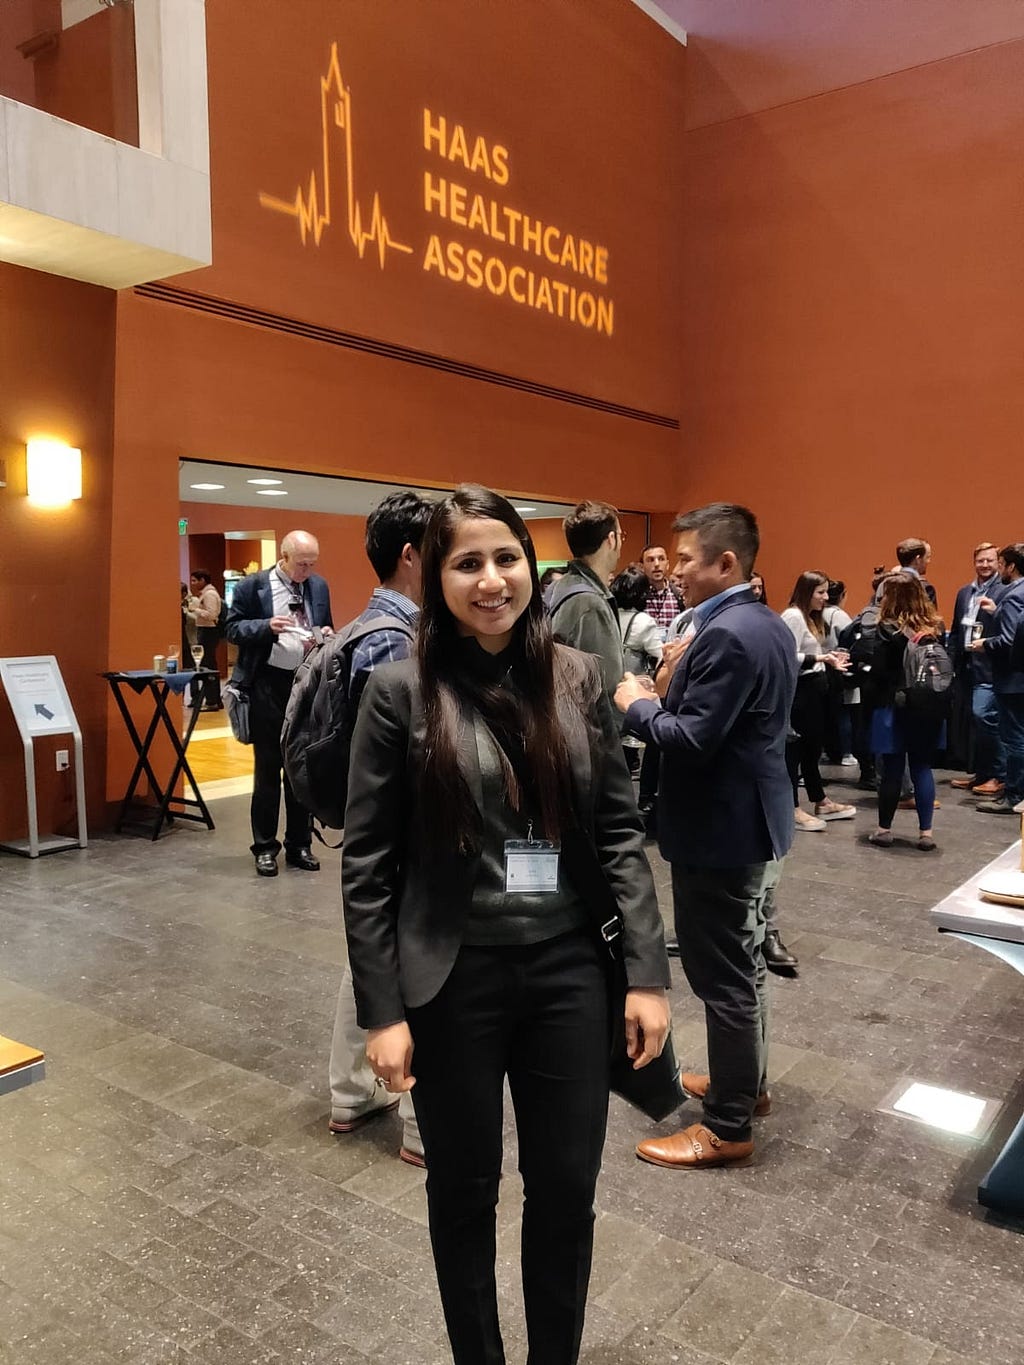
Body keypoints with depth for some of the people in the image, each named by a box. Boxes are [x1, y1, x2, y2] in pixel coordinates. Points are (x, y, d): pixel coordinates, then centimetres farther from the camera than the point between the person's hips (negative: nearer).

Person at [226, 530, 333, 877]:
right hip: (269, 684, -4)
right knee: (267, 768, 6)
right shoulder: (253, 585, -5)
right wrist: (267, 626, -21)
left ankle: (299, 844, 22)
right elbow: (233, 628, -4)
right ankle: (265, 846, 17)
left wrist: (326, 635, -7)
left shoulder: (319, 586, 7)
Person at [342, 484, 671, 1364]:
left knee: (567, 1189, 14)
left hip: (568, 969, 3)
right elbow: (367, 864, -6)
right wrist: (382, 1010, -8)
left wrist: (648, 973, -3)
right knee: (465, 1190, 17)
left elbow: (621, 833, 2)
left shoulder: (579, 678, 0)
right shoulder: (401, 689, -8)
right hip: (453, 978, -2)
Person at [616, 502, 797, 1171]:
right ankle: (746, 1079, 39)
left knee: (722, 973, 1)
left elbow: (691, 741, -27)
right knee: (743, 960, 22)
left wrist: (638, 705, -11)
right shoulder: (769, 626, 8)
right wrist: (674, 687, 6)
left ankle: (728, 1125, 15)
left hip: (722, 827, -10)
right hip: (753, 818, 10)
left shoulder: (725, 636, -23)